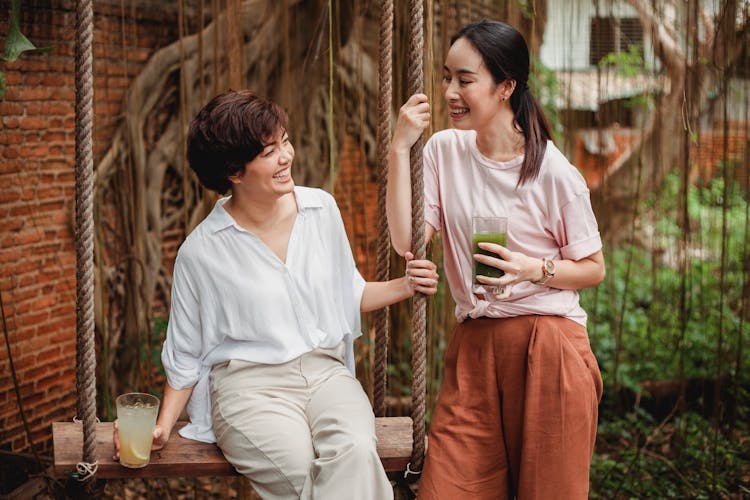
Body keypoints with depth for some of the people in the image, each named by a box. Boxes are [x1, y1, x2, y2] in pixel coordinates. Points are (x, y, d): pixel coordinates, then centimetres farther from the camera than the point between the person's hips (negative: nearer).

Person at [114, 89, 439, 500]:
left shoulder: (322, 208, 5)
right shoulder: (202, 251, -4)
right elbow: (186, 355, 8)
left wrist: (404, 286, 3)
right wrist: (162, 427, -1)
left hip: (325, 372, 3)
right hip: (248, 385, -3)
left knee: (354, 452, -32)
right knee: (302, 466, -34)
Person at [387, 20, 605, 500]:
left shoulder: (555, 174, -8)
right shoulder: (444, 150, 4)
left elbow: (593, 269, 2)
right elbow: (406, 240, -7)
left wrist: (534, 269, -17)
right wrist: (400, 148, -11)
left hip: (549, 349, -3)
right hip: (474, 347, 3)